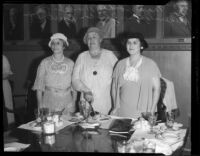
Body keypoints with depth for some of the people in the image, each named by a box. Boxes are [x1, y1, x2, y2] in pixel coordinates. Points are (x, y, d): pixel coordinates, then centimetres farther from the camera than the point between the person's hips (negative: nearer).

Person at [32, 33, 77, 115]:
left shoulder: (70, 63, 2)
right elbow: (39, 87, 2)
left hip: (66, 104, 0)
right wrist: (40, 107, -3)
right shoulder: (45, 63, 1)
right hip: (49, 102, 0)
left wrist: (73, 103, -4)